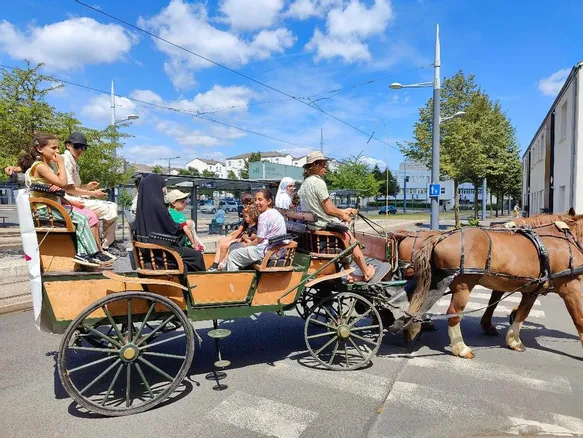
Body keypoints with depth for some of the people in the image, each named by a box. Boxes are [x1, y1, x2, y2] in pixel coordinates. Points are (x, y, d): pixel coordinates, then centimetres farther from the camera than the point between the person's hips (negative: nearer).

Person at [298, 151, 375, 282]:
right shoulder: (318, 182, -19)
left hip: (312, 225, 9)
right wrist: (343, 215, 0)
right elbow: (329, 209, -19)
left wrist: (343, 211, 16)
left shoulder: (304, 184, 10)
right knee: (353, 243, 12)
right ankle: (366, 273, 26)